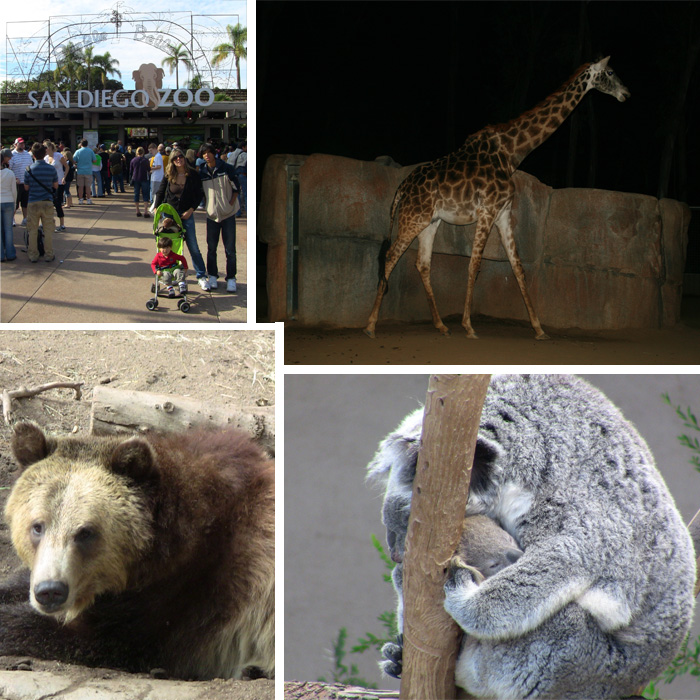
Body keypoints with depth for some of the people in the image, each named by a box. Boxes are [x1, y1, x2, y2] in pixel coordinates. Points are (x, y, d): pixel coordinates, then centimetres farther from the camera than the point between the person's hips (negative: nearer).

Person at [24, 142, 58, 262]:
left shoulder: (29, 169, -7)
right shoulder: (51, 169, -5)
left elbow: (26, 187, 2)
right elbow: (56, 186, 5)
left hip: (33, 203, 0)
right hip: (47, 202, 1)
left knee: (33, 231, 9)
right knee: (48, 230, 9)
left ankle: (33, 255, 13)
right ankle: (48, 255, 12)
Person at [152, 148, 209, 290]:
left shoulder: (193, 174, -4)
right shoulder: (168, 176, 1)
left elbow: (199, 194, -1)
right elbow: (160, 193, 10)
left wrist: (191, 210, -9)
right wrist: (156, 209, -1)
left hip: (186, 214, -2)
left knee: (193, 246, -3)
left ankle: (201, 276, 2)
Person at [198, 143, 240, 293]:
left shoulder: (226, 168, -5)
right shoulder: (202, 173, 3)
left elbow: (236, 188, 1)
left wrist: (231, 204, -7)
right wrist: (207, 205, 2)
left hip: (228, 213, -3)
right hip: (212, 213, 3)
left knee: (230, 248, -2)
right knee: (211, 247, 7)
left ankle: (231, 278, 5)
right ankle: (212, 276, 19)